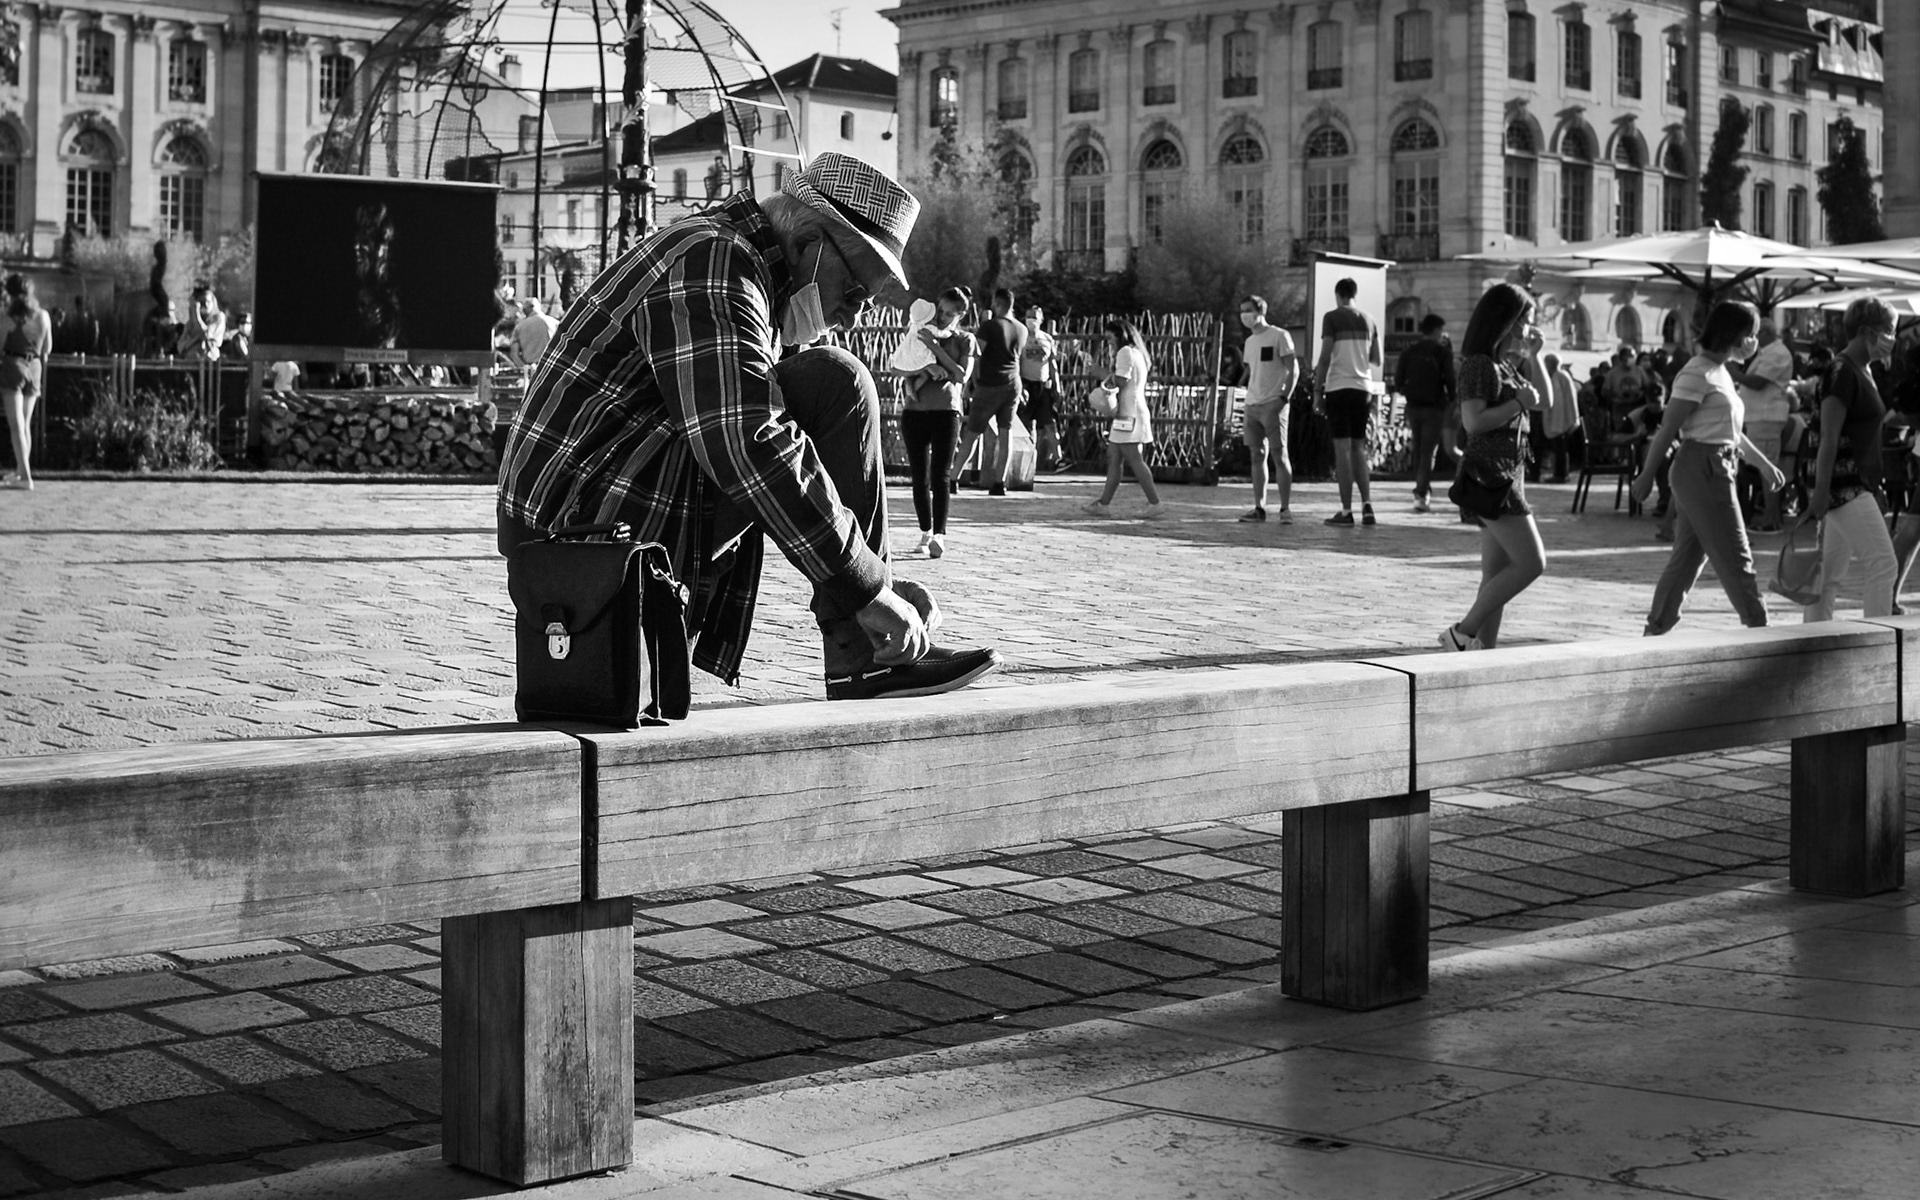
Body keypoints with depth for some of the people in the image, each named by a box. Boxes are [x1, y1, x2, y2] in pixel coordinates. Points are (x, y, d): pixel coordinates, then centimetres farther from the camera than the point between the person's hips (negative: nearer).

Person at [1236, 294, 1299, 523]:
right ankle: (1259, 507, 9)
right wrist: (1249, 402, 16)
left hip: (1273, 404, -7)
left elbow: (1293, 370, -6)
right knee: (1257, 456, 6)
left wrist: (1284, 397, -15)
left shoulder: (1279, 336, -4)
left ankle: (1286, 508, -6)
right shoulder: (1249, 341, 17)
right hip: (1252, 405, 7)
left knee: (1279, 455, -8)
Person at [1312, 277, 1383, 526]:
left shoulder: (1332, 317, -3)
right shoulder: (1368, 321, 12)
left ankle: (1346, 510, -5)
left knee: (1342, 448, -4)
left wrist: (1317, 392, -4)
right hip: (1363, 388, 5)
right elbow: (1377, 361, 13)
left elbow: (1325, 357, -8)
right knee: (1358, 448, 12)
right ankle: (1367, 503, -1)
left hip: (1339, 387, -5)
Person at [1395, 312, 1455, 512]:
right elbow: (1450, 380, -11)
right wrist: (1452, 398, 7)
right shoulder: (1443, 352, -6)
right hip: (1435, 407, -4)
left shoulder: (1409, 352, 5)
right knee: (1429, 452, -4)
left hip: (1414, 406, 4)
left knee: (1418, 450, 16)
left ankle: (1423, 490, 21)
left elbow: (1398, 380, 2)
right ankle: (1421, 495, -14)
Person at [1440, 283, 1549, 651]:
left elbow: (1544, 398, 25)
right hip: (1489, 475, -10)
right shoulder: (1480, 364, -12)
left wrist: (1534, 356, 12)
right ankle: (1463, 632, -7)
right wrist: (1518, 403, -15)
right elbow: (1473, 421, -22)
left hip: (1507, 476, 10)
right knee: (1531, 562, -11)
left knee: (1497, 572, 8)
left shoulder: (1505, 364, 15)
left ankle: (1485, 648, 8)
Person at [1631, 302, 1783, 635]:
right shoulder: (1698, 373, -13)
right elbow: (1668, 428, -14)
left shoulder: (1720, 372, 17)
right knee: (1735, 558, -5)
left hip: (1715, 472, 10)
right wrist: (1647, 476, -14)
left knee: (1687, 557, 10)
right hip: (1702, 469, -10)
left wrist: (1764, 464, 24)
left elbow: (1731, 431, 25)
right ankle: (1757, 629, -1)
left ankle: (1655, 632, 14)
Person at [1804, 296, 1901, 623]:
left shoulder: (1861, 373, 16)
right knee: (1882, 563, -11)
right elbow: (1829, 438, -18)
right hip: (1843, 484, -9)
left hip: (1856, 486, 9)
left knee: (1831, 572, 10)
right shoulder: (1843, 372, -13)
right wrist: (1820, 491, -22)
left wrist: (1875, 490, 22)